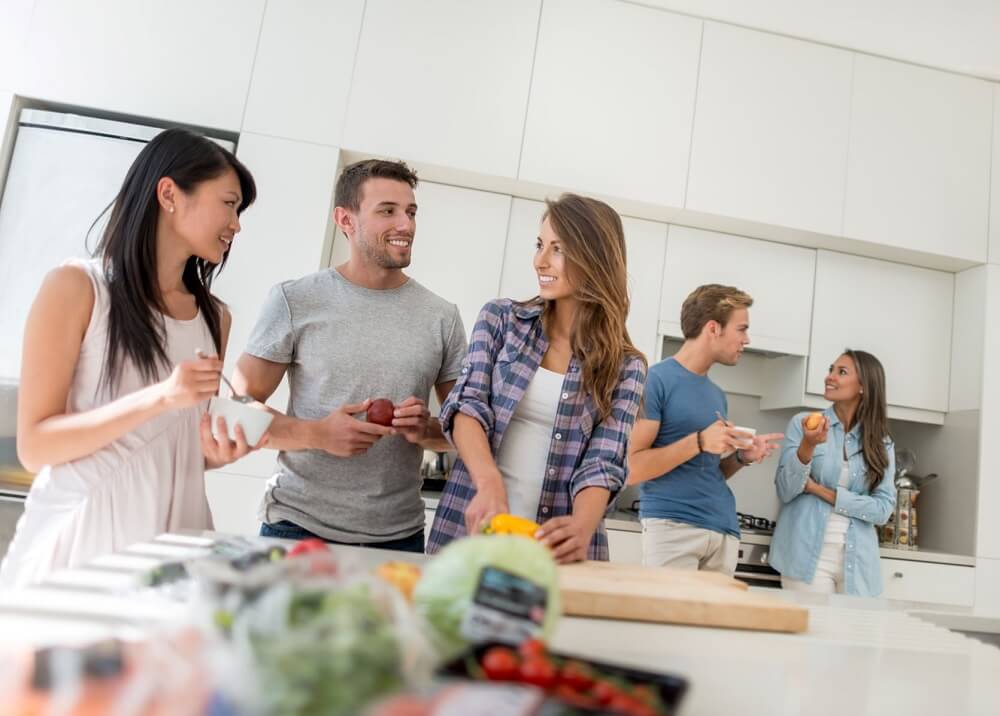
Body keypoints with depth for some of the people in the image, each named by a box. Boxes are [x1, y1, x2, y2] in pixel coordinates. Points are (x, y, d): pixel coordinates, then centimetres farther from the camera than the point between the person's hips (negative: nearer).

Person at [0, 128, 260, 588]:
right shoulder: (77, 286, -6)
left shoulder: (215, 318, 7)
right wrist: (160, 398, -21)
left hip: (173, 537, 4)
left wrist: (219, 452, -6)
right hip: (80, 535, -4)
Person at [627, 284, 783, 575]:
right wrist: (698, 441, -19)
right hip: (671, 525, -7)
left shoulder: (717, 395, 16)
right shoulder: (657, 379, -7)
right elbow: (631, 470, -12)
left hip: (725, 530, 7)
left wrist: (741, 457, 5)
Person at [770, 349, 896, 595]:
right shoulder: (804, 423, 0)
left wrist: (823, 492, -10)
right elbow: (785, 491, -5)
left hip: (858, 564, 2)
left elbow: (883, 509, -2)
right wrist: (807, 447, -21)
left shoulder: (882, 444, 6)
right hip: (807, 556, -2)